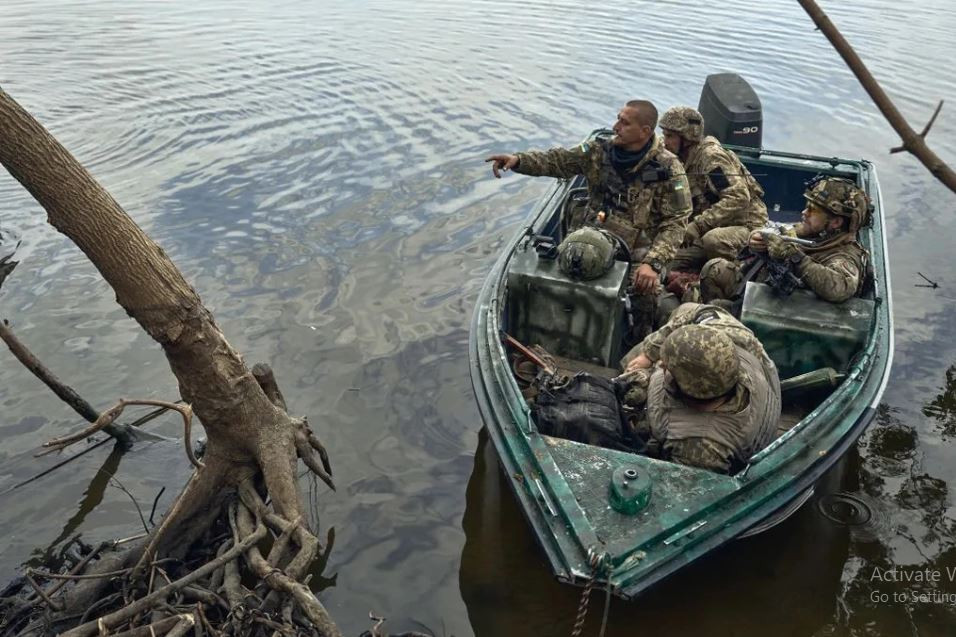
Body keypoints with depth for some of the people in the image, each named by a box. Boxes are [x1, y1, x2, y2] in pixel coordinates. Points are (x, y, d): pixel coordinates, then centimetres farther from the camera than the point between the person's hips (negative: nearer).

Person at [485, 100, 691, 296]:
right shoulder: (601, 149, 4)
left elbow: (675, 222, -11)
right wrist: (518, 159, -13)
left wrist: (653, 263, -26)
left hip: (634, 254, -3)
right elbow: (558, 161, 5)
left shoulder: (668, 169, -8)